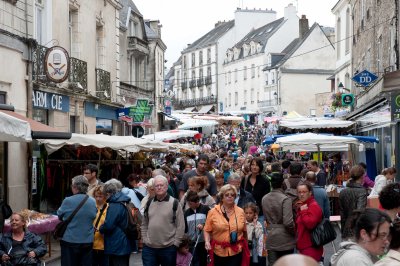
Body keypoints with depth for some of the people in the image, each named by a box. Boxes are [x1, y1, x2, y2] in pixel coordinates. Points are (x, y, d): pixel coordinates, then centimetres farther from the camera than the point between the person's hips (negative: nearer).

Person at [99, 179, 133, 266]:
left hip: (117, 248, -9)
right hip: (126, 245, 9)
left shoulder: (114, 205, -19)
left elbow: (108, 226, -24)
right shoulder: (125, 202, 10)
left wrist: (101, 229, -3)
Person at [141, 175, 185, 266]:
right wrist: (145, 240, 6)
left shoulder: (174, 203, -4)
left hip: (168, 248, -3)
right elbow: (144, 224, 15)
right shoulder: (149, 203, 9)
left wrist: (175, 243, -9)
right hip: (149, 248, 3)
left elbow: (181, 226, -6)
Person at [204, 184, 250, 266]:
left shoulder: (240, 212, 5)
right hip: (219, 251, 0)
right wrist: (207, 242, -16)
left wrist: (245, 246, 17)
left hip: (236, 252, 0)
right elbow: (207, 230, 0)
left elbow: (244, 231, 14)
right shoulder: (213, 212, -3)